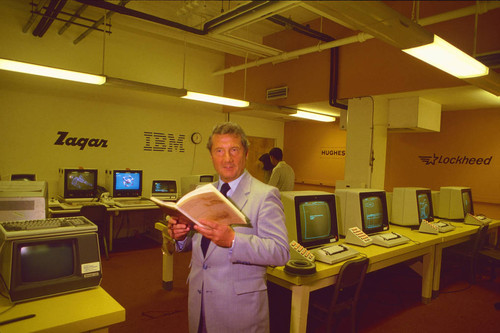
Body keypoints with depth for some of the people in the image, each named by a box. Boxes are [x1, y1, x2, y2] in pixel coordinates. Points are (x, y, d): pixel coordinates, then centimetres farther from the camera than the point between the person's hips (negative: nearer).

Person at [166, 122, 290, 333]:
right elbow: (195, 243, 13)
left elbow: (280, 253, -21)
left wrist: (233, 240, -34)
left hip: (240, 306, -5)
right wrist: (181, 236, -9)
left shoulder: (265, 195, -13)